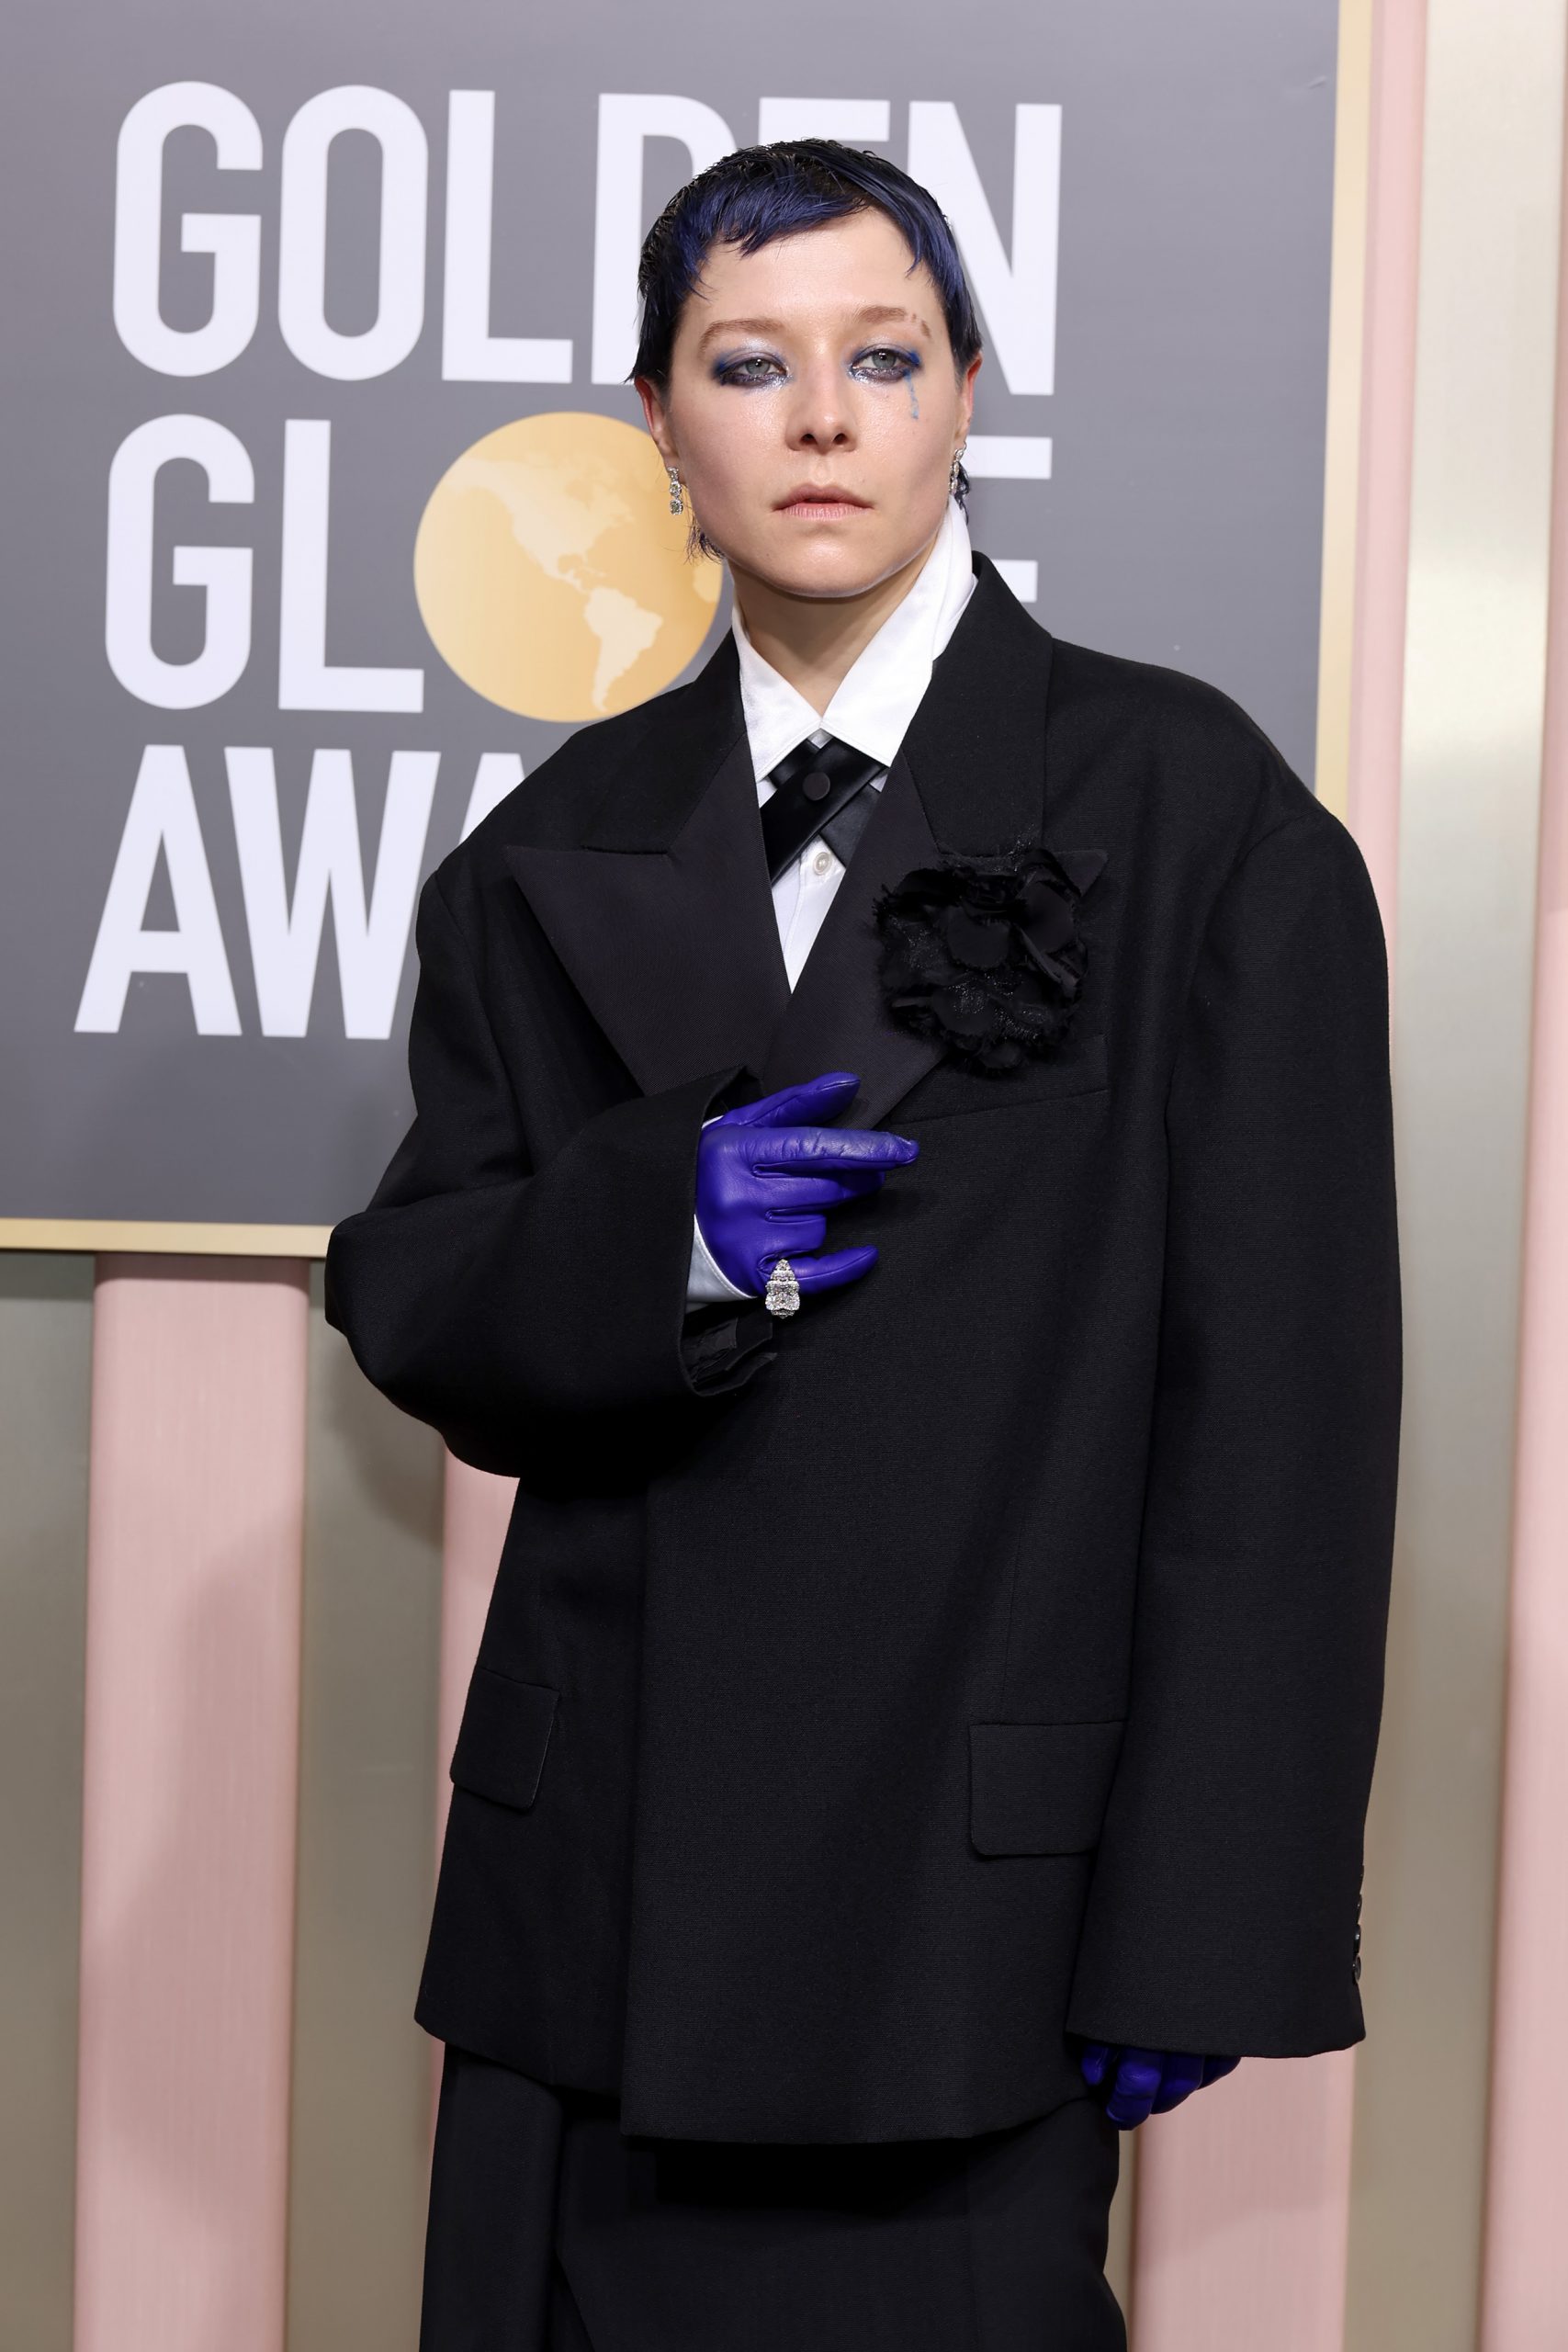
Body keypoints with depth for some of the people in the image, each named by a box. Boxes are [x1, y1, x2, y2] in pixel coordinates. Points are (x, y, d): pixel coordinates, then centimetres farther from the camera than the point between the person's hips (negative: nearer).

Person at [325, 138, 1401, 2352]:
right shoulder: (566, 844, 10)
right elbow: (412, 1296, 8)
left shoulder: (1187, 803, -3)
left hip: (964, 1883, -3)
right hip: (605, 1878, 4)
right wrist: (661, 1230, -15)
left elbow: (1282, 1383, -6)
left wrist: (1198, 1924, -10)